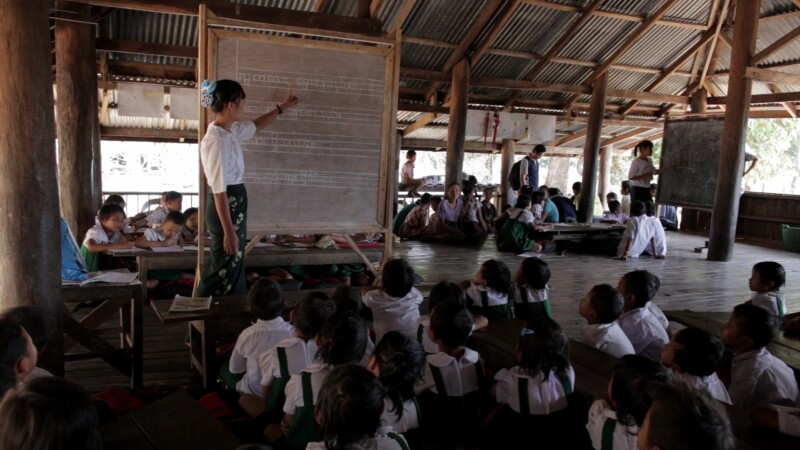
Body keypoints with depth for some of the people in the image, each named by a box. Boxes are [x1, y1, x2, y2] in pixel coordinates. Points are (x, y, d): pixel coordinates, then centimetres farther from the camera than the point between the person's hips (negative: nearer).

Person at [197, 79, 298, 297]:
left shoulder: (231, 131, 4)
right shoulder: (216, 141, -23)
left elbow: (255, 125, 28)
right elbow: (219, 190, -24)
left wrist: (282, 107, 34)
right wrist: (228, 231, -23)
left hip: (236, 203, 10)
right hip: (226, 207, -10)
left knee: (234, 265, 19)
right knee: (224, 269, 2)